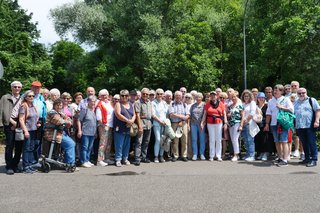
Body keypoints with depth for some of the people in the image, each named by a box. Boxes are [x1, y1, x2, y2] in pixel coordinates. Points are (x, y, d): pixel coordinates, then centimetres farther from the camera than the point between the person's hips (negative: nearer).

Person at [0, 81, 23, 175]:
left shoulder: (22, 99, 17)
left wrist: (18, 123, -1)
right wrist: (12, 121, -10)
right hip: (9, 124, -3)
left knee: (19, 146, 3)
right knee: (10, 146, -4)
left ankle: (15, 165, 15)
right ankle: (9, 167, 3)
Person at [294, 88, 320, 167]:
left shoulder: (312, 100, 5)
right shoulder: (296, 103, 18)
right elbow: (293, 113, 21)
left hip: (310, 126, -5)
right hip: (299, 127, 5)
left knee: (312, 143, -5)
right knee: (304, 144, 10)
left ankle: (313, 160, -2)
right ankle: (307, 158, 19)